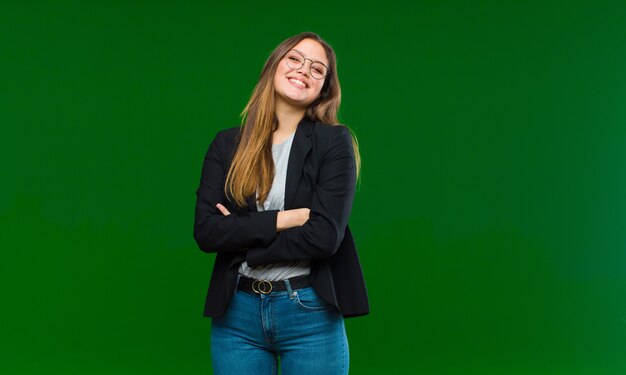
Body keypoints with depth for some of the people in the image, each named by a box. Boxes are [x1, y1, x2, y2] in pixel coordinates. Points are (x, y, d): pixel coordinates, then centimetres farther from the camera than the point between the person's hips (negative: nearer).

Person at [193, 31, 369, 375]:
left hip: (311, 314, -2)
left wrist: (240, 235, -7)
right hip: (236, 312, 2)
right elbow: (206, 231, -5)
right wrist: (285, 219, -13)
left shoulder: (334, 141, -3)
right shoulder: (227, 144, 6)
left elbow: (324, 236, -13)